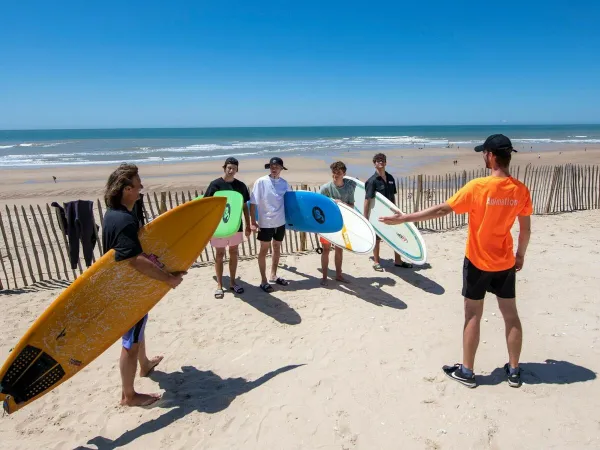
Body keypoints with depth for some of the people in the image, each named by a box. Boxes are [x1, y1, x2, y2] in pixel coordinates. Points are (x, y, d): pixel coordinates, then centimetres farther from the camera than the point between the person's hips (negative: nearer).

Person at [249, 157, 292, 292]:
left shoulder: (284, 183, 2)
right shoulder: (261, 182, -11)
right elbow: (253, 203, -11)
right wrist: (253, 222, -15)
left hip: (280, 222, 5)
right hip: (265, 223, -5)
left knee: (277, 248, 16)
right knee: (264, 250, 5)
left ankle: (273, 276, 32)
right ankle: (263, 280, 15)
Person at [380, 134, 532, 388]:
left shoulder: (478, 187, -19)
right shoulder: (521, 190, -4)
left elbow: (442, 210, -18)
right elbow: (525, 229, 4)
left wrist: (404, 219, -13)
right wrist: (521, 254, 21)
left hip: (478, 262, -4)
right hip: (505, 263, 4)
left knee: (473, 316, 6)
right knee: (511, 315, 15)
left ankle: (467, 372, 17)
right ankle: (514, 371, 26)